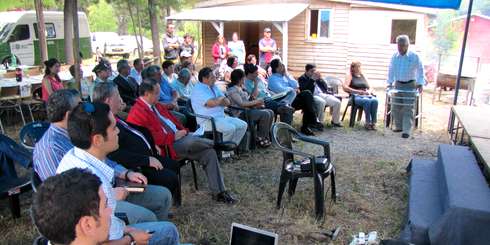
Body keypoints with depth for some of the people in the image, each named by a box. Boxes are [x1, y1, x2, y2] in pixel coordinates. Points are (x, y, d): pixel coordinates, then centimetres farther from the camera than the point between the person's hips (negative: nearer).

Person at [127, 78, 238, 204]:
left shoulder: (156, 106, 17)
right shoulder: (137, 113, -12)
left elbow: (172, 118, 22)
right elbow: (154, 138, -20)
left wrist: (183, 130, 4)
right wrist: (174, 136, -14)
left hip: (177, 138, 9)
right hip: (167, 146, -9)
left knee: (209, 152, -9)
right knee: (191, 141, -33)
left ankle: (219, 192, -6)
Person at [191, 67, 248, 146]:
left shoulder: (214, 87, 18)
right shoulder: (198, 89, -8)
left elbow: (227, 102, 10)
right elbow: (212, 103, -23)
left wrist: (216, 101, -11)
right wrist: (221, 98, -2)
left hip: (222, 117, 9)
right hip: (208, 121, -9)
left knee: (243, 125, -5)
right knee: (230, 128, -29)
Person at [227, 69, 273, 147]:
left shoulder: (240, 88, 17)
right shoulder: (232, 90, -13)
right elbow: (241, 104, -21)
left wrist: (257, 104, 0)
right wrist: (256, 102, -12)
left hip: (248, 109, 10)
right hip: (241, 113, -10)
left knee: (270, 112, -1)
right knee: (265, 114, -24)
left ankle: (266, 136, 6)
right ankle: (260, 138, -11)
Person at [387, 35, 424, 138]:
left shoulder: (414, 56, -8)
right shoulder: (394, 56, 2)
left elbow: (420, 70, -3)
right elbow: (391, 70, 11)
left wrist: (420, 83, -10)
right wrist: (390, 82, 4)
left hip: (410, 85, -4)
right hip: (398, 84, 4)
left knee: (408, 108, -7)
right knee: (396, 107, 7)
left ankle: (407, 130, -6)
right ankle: (399, 126, 21)